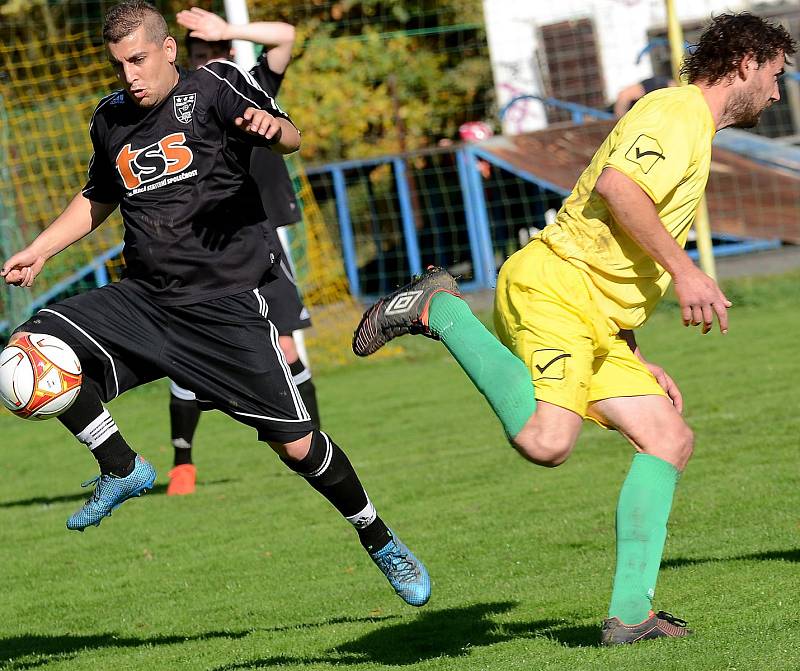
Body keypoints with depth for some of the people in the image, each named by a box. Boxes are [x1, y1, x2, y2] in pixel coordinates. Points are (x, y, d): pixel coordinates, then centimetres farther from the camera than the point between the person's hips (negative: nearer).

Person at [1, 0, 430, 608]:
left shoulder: (212, 87, -4)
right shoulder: (110, 120, 12)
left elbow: (290, 140, -18)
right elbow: (98, 199, 30)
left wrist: (271, 126, -41)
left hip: (227, 305, -5)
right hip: (145, 300, 5)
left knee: (295, 445, -6)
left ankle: (380, 541, 19)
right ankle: (123, 471, 0)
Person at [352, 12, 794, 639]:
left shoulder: (695, 132, 29)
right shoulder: (677, 111, -4)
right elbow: (615, 186, -23)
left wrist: (636, 361, 25)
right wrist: (683, 270, -21)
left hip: (597, 326, 10)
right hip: (551, 289, -10)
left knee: (670, 438, 2)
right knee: (546, 441, -29)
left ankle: (631, 612, 1)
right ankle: (441, 310, -9)